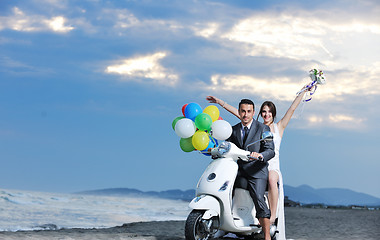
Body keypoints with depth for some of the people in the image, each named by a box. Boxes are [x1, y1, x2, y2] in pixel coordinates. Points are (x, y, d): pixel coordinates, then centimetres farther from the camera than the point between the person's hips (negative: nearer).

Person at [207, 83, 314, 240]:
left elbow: (292, 109, 10)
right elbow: (237, 113, 17)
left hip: (272, 166, -1)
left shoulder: (279, 127, 14)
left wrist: (304, 91, 7)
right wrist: (220, 102, 16)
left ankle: (272, 216, -30)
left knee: (272, 179, -36)